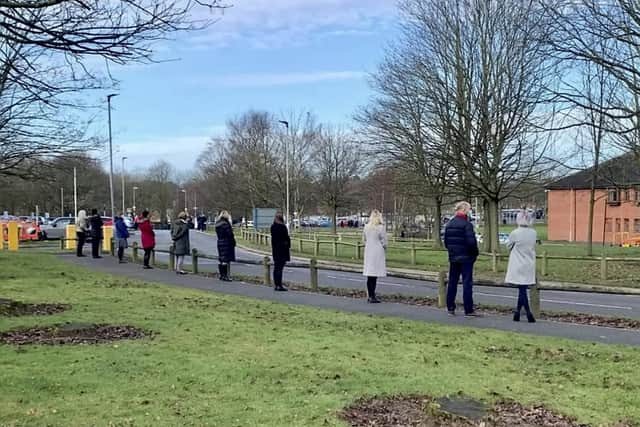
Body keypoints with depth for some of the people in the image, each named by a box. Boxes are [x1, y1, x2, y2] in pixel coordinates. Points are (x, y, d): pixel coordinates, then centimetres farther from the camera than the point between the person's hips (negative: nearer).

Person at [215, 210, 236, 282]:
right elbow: (230, 234, -16)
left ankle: (221, 275, 18)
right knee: (226, 260, -7)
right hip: (227, 243, -9)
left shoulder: (218, 224, 10)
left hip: (220, 242, 9)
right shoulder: (225, 224, -17)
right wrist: (233, 242, -6)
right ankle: (225, 276, -7)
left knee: (221, 260, 12)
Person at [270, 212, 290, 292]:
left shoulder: (273, 226, 6)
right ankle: (279, 286, -6)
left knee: (276, 267, 12)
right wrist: (288, 245, -1)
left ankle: (276, 285, 16)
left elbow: (273, 237, 10)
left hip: (275, 249, 7)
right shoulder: (282, 227, -15)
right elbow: (287, 238, -14)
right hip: (282, 249, -7)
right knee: (280, 268, -6)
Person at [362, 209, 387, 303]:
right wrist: (384, 248, 11)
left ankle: (370, 296, 17)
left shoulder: (366, 227, 4)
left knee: (369, 276, 11)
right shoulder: (380, 227, -12)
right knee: (374, 275, -4)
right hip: (378, 253, -6)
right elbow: (383, 241, -8)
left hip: (368, 252, 6)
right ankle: (372, 297, -4)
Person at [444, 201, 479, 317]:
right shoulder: (466, 224, -14)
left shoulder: (449, 224, 8)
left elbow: (446, 241, 12)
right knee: (467, 283, -2)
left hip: (453, 257, 7)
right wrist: (475, 253, -5)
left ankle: (450, 308, 15)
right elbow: (471, 242, -20)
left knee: (452, 282, 12)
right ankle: (468, 310, 0)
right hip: (466, 257, -7)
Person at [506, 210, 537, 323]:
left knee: (522, 289, -1)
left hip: (518, 266, -4)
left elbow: (508, 246, 0)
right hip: (529, 266, 4)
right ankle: (517, 312, 11)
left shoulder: (515, 233, -14)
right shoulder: (534, 233, -1)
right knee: (522, 289, 10)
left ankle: (529, 314, -4)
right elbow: (533, 246, 11)